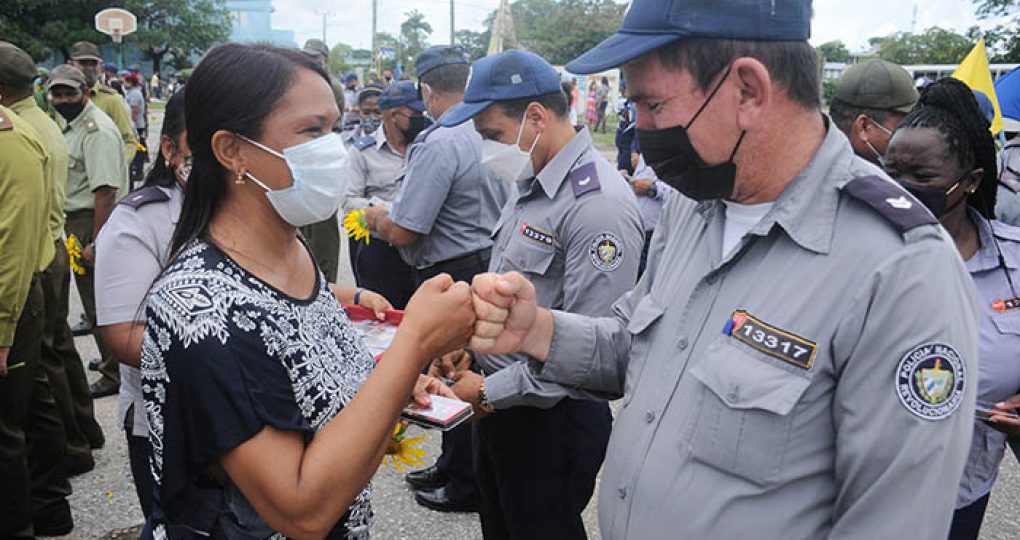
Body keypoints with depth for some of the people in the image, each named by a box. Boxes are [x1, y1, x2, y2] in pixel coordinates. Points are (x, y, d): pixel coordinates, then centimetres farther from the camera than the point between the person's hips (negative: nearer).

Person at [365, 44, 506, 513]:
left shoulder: (437, 143, -21)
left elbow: (402, 231, -23)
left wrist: (375, 218, 0)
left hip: (452, 274, -9)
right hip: (489, 260, 9)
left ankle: (464, 486, 20)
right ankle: (451, 467, 36)